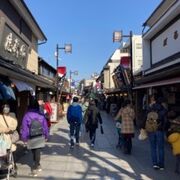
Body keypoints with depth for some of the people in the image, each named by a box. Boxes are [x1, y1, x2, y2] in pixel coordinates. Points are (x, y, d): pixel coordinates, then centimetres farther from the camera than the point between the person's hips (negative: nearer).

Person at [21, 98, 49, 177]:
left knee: (34, 152, 18)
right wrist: (46, 136, 12)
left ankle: (35, 167, 30)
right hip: (40, 137, 0)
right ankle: (36, 166, 12)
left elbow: (24, 128, -12)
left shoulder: (26, 116, -15)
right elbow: (45, 127, -1)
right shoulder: (41, 115, -9)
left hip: (31, 138, 0)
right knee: (37, 152, 8)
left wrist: (24, 138, -2)